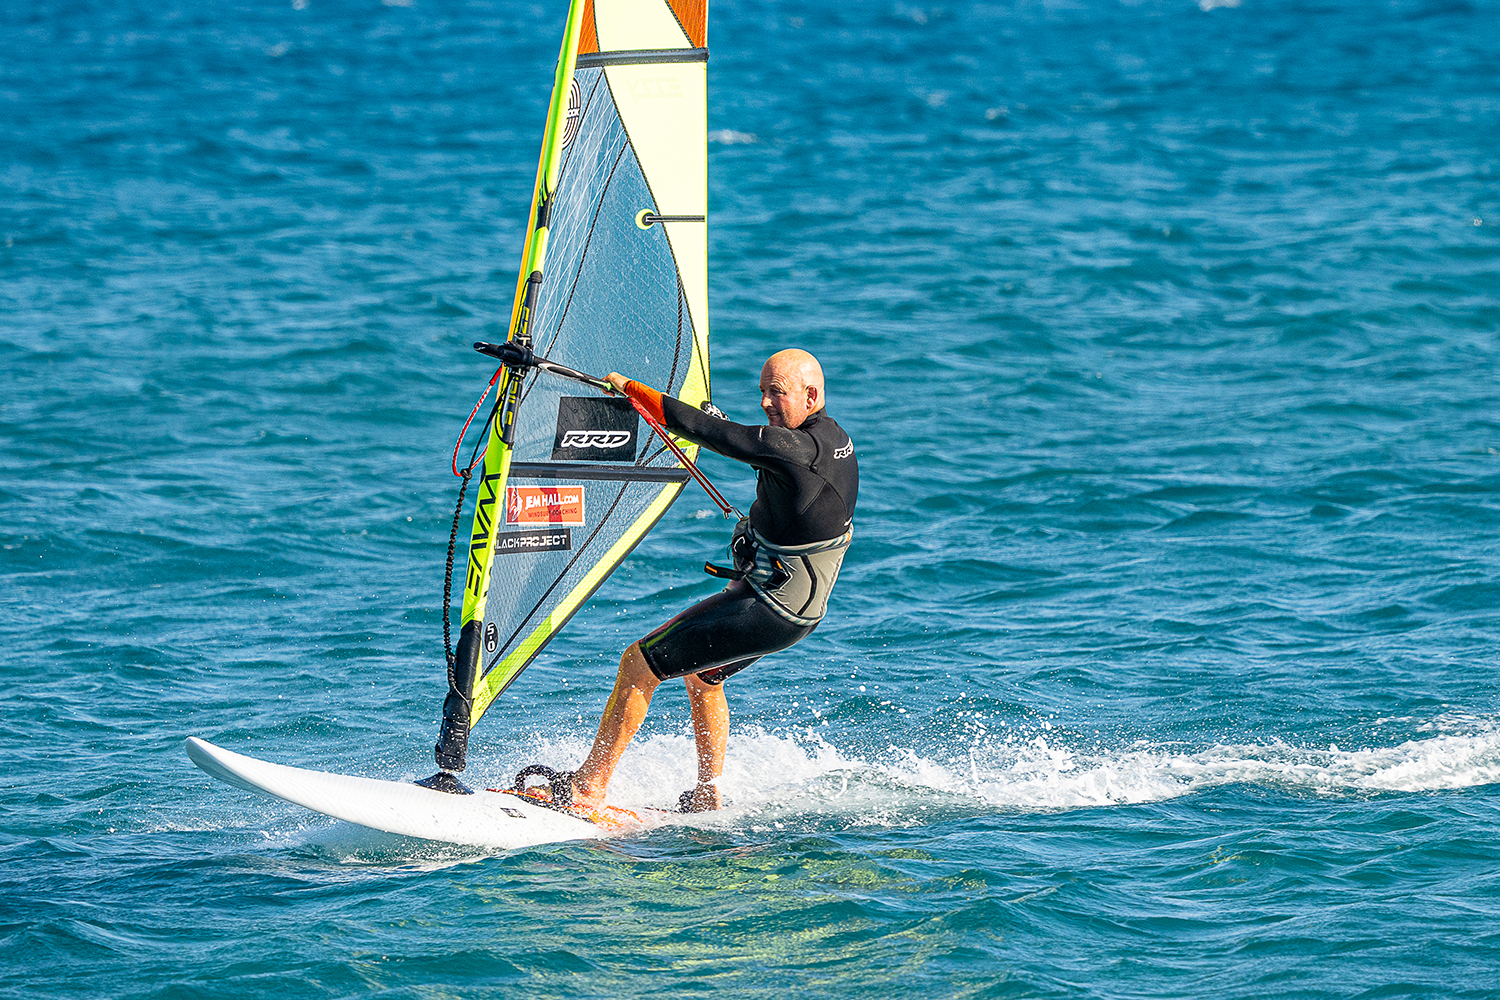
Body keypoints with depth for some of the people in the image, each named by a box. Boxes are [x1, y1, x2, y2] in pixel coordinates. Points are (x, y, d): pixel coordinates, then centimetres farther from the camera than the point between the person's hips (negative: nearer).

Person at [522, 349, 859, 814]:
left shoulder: (794, 448, -26)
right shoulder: (835, 438, 4)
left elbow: (701, 428, -25)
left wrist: (630, 388, -15)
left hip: (768, 609, -10)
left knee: (638, 663, -6)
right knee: (700, 671, 31)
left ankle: (587, 788, 0)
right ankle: (708, 796, 34)